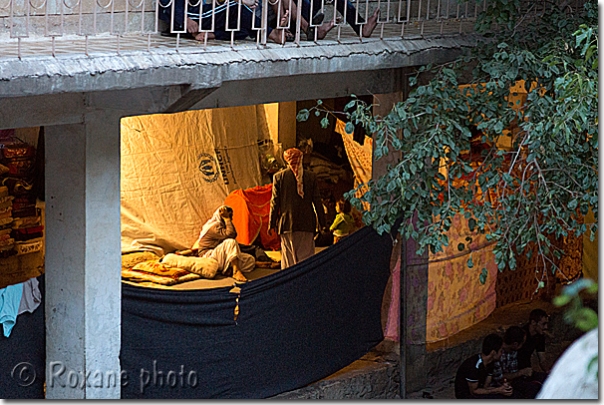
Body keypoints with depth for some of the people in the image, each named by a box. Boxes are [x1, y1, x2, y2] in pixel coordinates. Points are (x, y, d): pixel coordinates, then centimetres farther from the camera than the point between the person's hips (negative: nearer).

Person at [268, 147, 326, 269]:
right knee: (306, 257, 5)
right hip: (306, 224, 1)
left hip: (287, 224, -1)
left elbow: (275, 202, 0)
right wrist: (322, 223, 11)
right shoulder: (311, 176, 1)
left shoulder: (279, 176, -1)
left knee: (288, 258, 3)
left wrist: (272, 224, 5)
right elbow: (317, 201, 3)